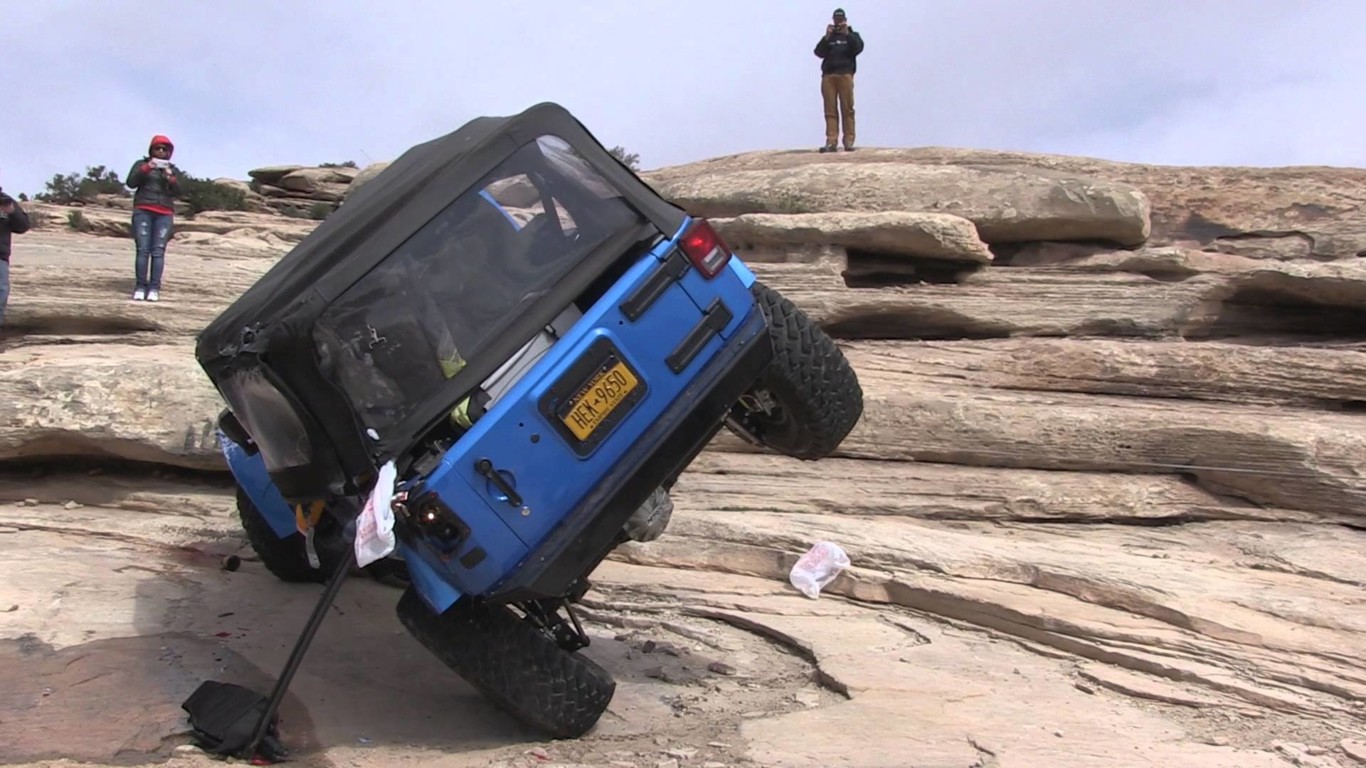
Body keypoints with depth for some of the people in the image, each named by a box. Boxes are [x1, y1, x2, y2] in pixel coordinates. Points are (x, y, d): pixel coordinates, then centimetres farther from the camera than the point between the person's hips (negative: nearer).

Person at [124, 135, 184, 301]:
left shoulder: (173, 170, 17)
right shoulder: (141, 164, 14)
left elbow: (177, 192, 4)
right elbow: (130, 182, -2)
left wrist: (171, 179, -14)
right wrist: (146, 169, -15)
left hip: (165, 214, 1)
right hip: (142, 211, -1)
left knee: (158, 251, -8)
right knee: (143, 249, -9)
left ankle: (154, 288, -11)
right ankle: (140, 286, -9)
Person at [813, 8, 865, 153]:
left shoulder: (852, 35, 19)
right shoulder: (827, 37, 22)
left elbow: (858, 48, -1)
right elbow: (819, 52, 6)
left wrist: (846, 34, -7)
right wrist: (827, 37, -4)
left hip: (845, 74, -2)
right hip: (828, 75, 2)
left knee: (847, 108, -8)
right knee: (830, 110, -6)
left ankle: (849, 141, -11)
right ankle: (831, 142, -12)